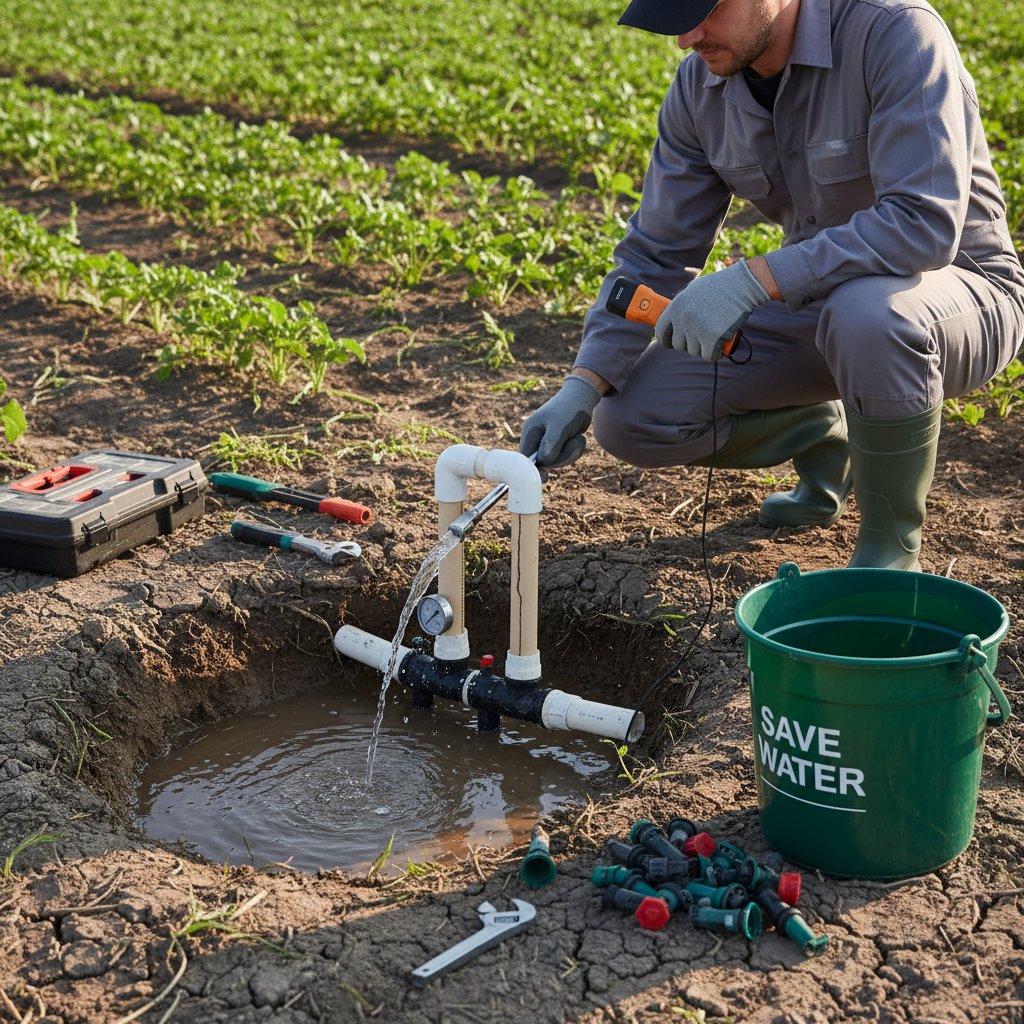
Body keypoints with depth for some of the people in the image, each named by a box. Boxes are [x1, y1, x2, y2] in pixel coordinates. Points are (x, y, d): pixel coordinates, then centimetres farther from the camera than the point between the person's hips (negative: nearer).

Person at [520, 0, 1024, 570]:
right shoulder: (701, 86, -5)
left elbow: (924, 224, -35)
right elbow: (655, 254, -1)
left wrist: (751, 281, -40)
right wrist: (583, 387, -13)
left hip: (959, 292, -5)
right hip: (815, 300, 6)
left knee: (868, 314, -42)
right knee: (630, 416, -7)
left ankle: (892, 544, -15)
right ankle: (825, 437, 18)